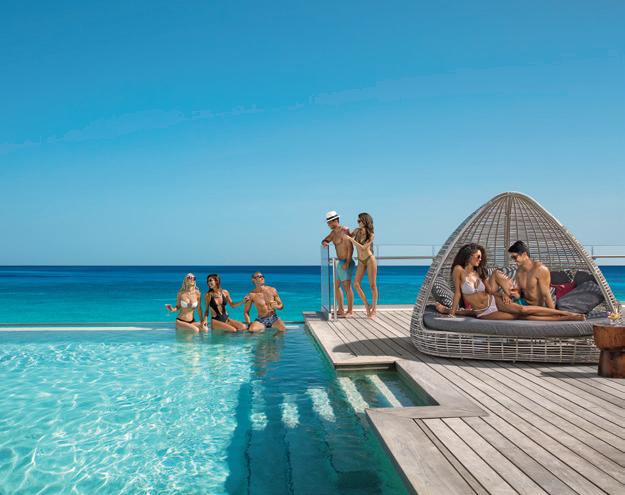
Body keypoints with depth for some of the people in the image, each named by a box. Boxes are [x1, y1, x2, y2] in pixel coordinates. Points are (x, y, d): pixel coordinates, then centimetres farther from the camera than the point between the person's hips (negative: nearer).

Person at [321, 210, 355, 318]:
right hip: (340, 263, 10)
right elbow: (324, 240, 24)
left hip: (346, 262, -10)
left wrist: (347, 263, -23)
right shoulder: (334, 232, 13)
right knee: (336, 286, 12)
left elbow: (350, 247, -19)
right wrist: (324, 243, -1)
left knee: (347, 286, -8)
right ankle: (341, 310, 19)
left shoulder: (344, 230, -14)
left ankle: (350, 311, -3)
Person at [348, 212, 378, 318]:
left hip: (370, 260, -5)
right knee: (356, 284, -7)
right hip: (361, 261, 5)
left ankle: (373, 310, 10)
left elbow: (363, 248, -20)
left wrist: (351, 240, -22)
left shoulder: (371, 235, -10)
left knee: (372, 285, 0)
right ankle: (367, 306, 7)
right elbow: (349, 237, 21)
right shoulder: (357, 231, 3)